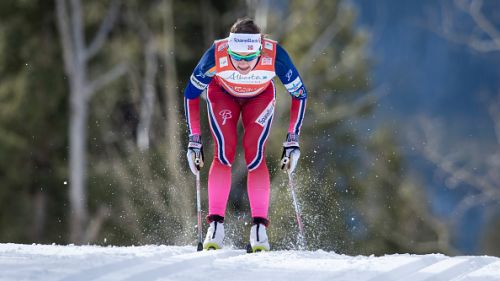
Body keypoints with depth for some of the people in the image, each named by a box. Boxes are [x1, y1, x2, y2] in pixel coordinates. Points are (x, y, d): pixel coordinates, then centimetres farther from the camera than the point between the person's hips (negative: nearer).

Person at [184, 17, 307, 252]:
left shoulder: (275, 55, -38)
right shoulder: (216, 55, -39)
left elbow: (299, 94, -19)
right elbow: (191, 94, -20)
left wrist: (292, 140, -21)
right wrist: (194, 140, -19)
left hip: (260, 97, 0)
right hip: (222, 94, 0)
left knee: (255, 155, -15)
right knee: (224, 154, -16)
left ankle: (259, 227, -10)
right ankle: (216, 226, -10)